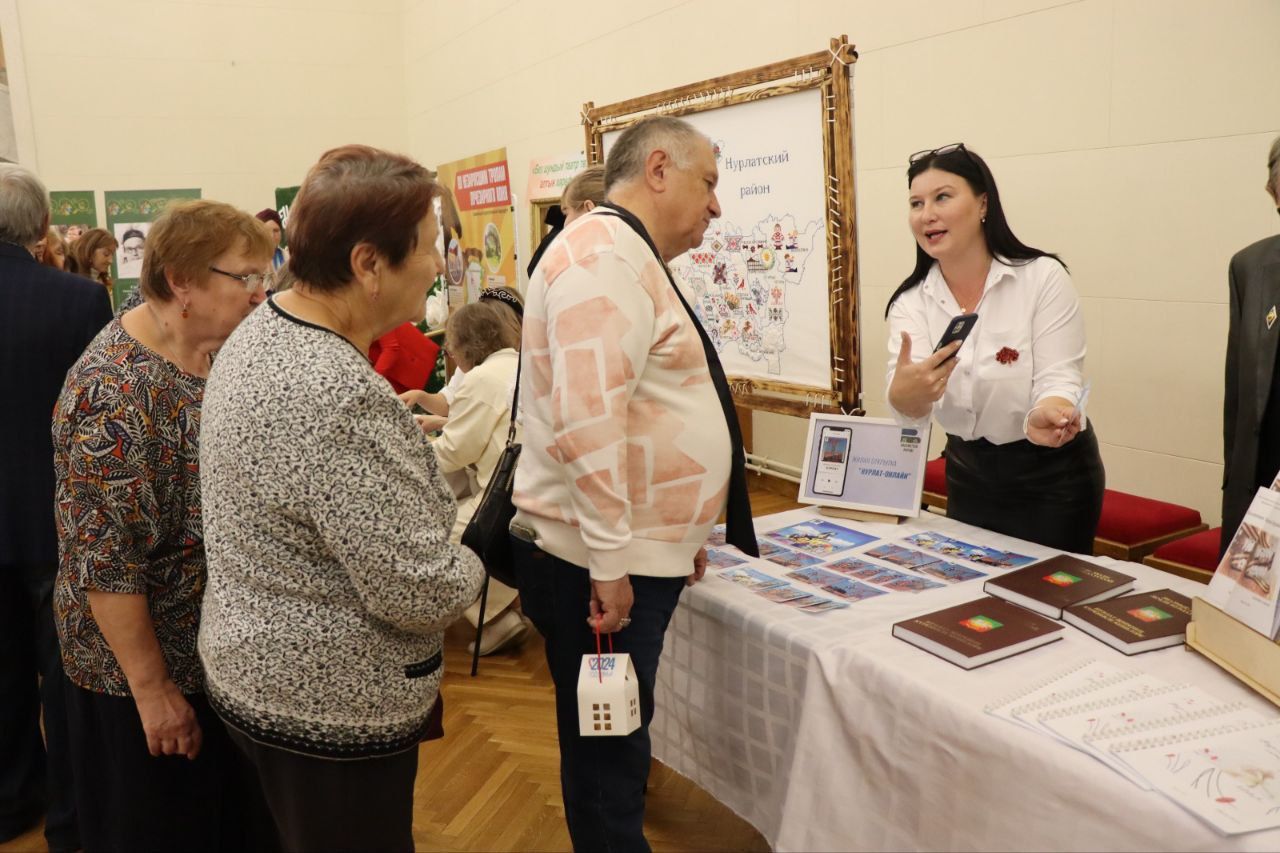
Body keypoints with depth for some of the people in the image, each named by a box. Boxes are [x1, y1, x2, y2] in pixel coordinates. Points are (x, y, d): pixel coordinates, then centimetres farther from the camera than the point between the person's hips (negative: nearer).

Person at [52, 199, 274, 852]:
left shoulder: (213, 356, 0)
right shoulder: (116, 391, -25)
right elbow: (104, 562, -24)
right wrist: (152, 688, -20)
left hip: (221, 650, 7)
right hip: (149, 664, -7)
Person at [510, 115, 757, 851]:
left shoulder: (632, 261, 17)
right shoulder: (605, 254, -16)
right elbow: (588, 421, -26)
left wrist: (676, 533, 24)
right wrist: (610, 558, -23)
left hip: (636, 552, 10)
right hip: (601, 563, -10)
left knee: (619, 744, 21)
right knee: (606, 752, 6)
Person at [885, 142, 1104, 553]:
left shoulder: (1043, 277, -15)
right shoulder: (909, 302, -7)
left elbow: (1058, 380, -19)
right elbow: (907, 409, -20)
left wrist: (1046, 415, -43)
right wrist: (905, 394, -44)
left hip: (1052, 477, -3)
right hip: (968, 475, 4)